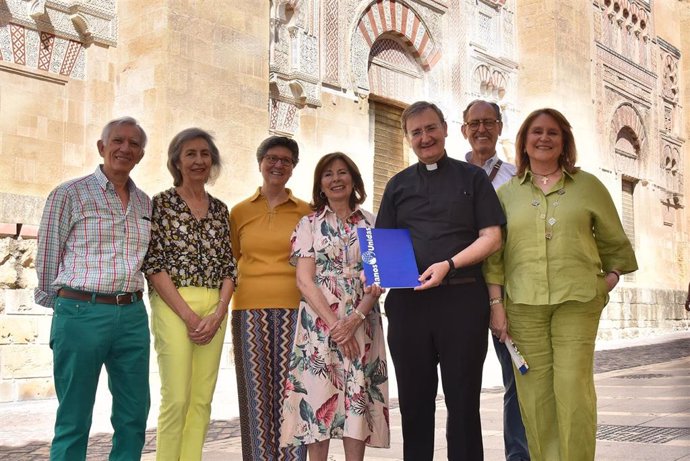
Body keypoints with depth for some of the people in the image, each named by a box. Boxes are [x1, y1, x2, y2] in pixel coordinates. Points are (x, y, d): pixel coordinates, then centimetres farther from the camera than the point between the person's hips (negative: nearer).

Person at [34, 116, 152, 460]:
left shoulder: (145, 202, 13)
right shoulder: (69, 194, -1)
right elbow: (47, 256, 1)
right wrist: (62, 305, 6)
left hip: (133, 316, 5)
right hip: (81, 314, -5)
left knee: (134, 417, 9)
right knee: (74, 421, 3)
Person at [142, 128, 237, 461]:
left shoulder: (220, 209, 13)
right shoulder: (160, 203, -1)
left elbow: (228, 266, 10)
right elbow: (153, 264, -8)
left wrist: (218, 314, -5)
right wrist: (188, 315, -13)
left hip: (214, 311, 5)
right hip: (174, 308, -4)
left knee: (202, 400, 6)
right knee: (177, 398, -7)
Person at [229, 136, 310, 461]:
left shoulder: (306, 212, 8)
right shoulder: (240, 211, 10)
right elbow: (230, 261, 16)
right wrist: (228, 295, 4)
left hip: (294, 309, -1)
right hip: (250, 310, 1)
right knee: (256, 392, 2)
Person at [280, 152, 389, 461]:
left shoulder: (371, 224, 8)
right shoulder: (309, 224, 6)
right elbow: (305, 280, -3)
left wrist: (355, 319, -12)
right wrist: (334, 323, -13)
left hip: (361, 324, 1)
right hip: (319, 323, -1)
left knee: (357, 398, 1)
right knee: (318, 397, -3)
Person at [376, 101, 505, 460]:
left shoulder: (472, 178, 8)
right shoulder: (399, 184, 16)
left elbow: (491, 238, 0)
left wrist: (449, 264, -14)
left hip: (462, 299, -2)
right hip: (408, 299, 3)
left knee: (463, 399, 4)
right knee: (414, 399, 9)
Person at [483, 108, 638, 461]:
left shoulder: (588, 186, 11)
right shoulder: (507, 193, 12)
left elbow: (613, 240, 18)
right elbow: (493, 252, 8)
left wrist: (612, 276, 6)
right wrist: (496, 302, 2)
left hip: (578, 300, -1)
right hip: (523, 303, 1)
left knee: (573, 388, -8)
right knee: (534, 392, 0)